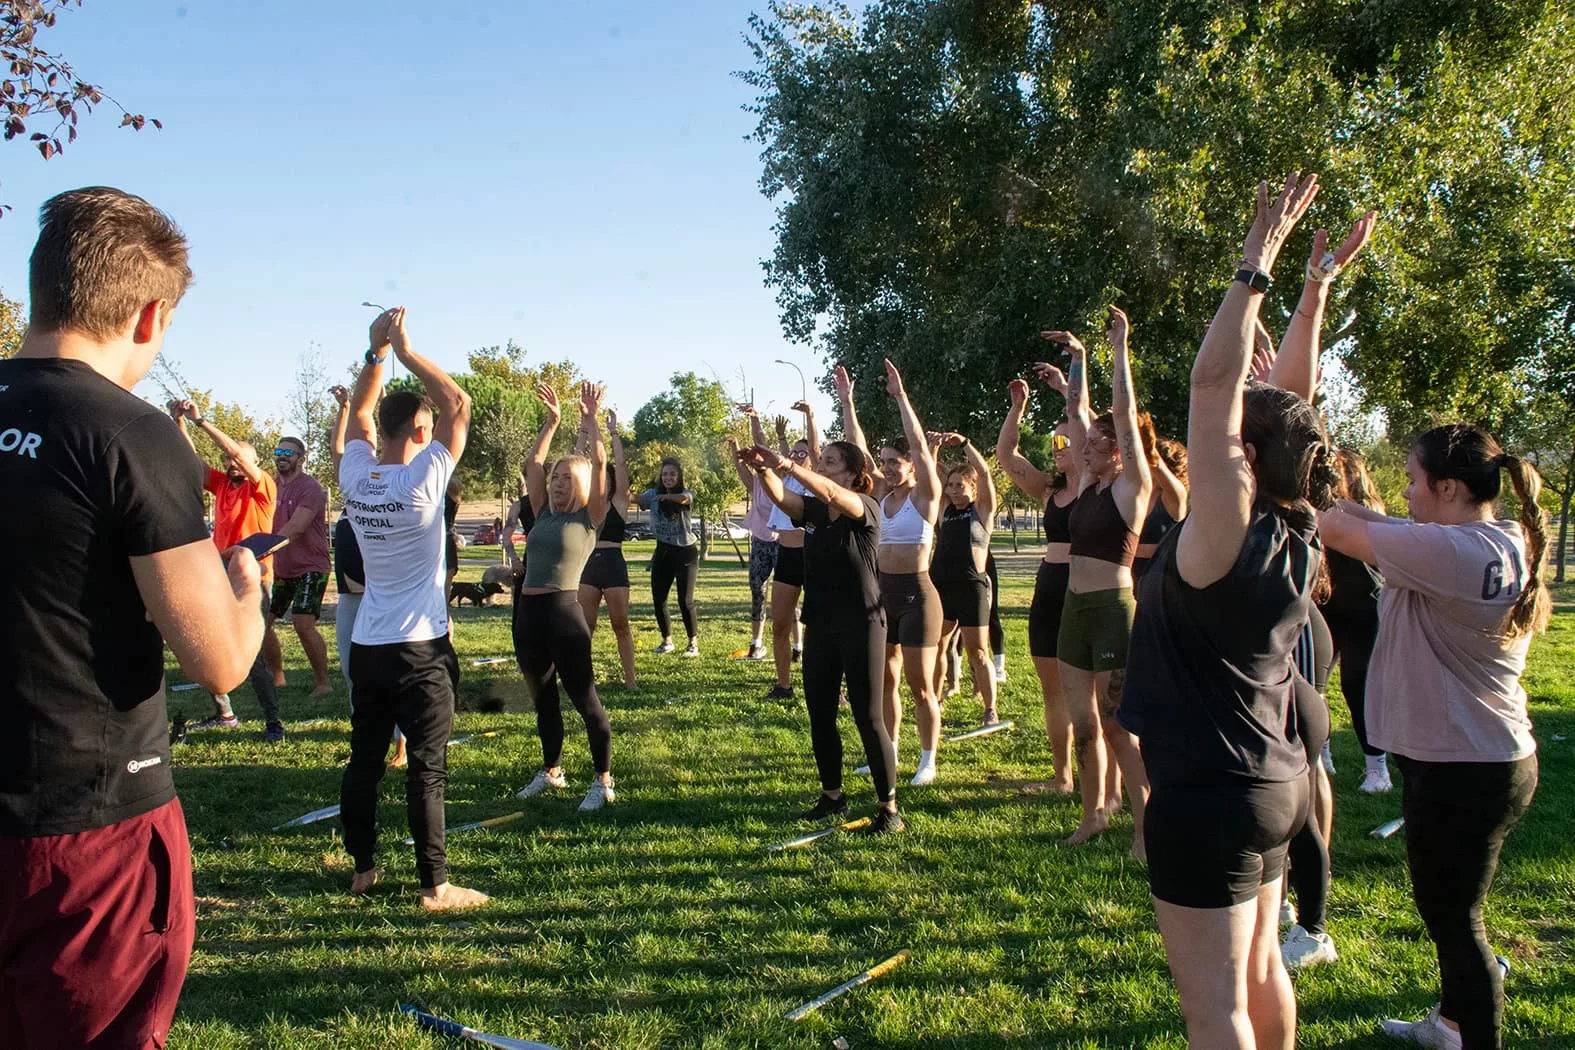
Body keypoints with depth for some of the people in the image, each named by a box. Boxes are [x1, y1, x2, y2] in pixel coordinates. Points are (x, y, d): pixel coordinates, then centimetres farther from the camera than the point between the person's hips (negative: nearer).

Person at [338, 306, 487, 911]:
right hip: (419, 650, -6)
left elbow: (359, 409, 16)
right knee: (427, 769, -2)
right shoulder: (422, 480, -16)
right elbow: (459, 404, -12)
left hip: (367, 648, 6)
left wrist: (376, 350, 7)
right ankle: (435, 885, 3)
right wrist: (405, 349, -10)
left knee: (364, 759, 14)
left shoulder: (354, 477, 0)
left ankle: (362, 867, 25)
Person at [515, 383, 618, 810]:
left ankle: (603, 782, 6)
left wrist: (589, 420, -2)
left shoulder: (589, 517, -1)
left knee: (584, 699, -3)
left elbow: (599, 463, -9)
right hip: (529, 612, 7)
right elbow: (533, 464, 15)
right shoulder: (544, 513, 14)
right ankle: (552, 771, 33)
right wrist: (552, 420, 15)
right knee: (543, 699, 17)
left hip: (564, 611, -7)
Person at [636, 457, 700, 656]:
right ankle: (667, 641, 22)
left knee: (685, 601, -5)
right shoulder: (653, 494, 2)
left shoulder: (687, 494, -7)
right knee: (658, 599, 4)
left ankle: (693, 643, 9)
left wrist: (668, 496, -52)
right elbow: (636, 498, -16)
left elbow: (684, 498, -31)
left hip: (686, 551, -4)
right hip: (663, 551, 4)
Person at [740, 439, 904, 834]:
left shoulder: (865, 507, -9)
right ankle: (832, 796, 28)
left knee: (869, 719, -3)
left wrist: (787, 464, -38)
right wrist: (763, 469, -30)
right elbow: (779, 495, -10)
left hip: (861, 626, -6)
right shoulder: (813, 510, 7)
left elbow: (830, 494, -30)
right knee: (819, 716, 12)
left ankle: (888, 808, 8)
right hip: (820, 626, 6)